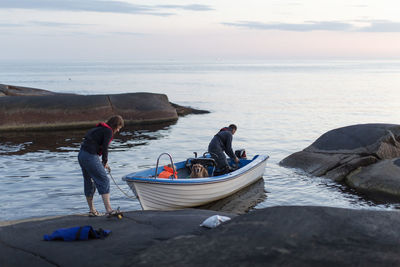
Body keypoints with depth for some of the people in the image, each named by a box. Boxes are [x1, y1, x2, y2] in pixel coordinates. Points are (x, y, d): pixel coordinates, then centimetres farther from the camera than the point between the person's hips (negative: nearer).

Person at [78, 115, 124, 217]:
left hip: (81, 155, 10)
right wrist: (105, 161, 4)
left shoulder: (99, 128, 22)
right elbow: (104, 148, -11)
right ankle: (109, 210, -11)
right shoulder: (108, 131, -6)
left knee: (89, 182, 16)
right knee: (104, 181, -6)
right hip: (90, 156, -10)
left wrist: (103, 163, 15)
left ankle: (92, 210, 25)